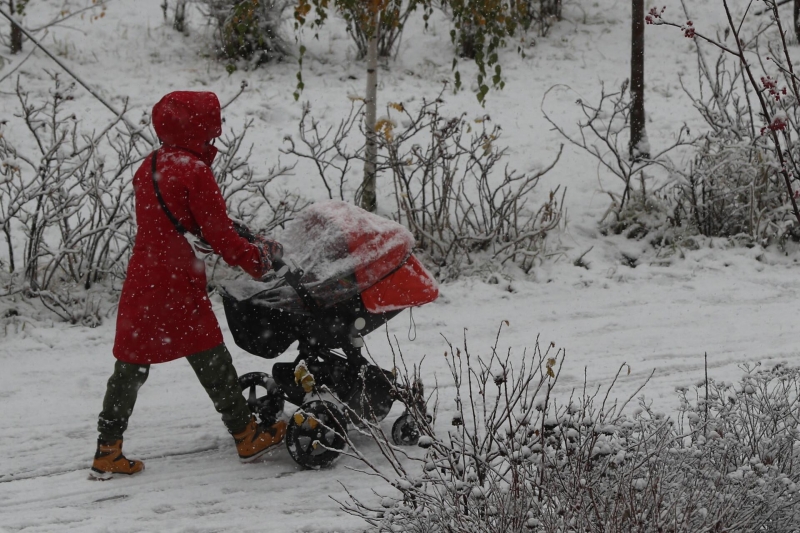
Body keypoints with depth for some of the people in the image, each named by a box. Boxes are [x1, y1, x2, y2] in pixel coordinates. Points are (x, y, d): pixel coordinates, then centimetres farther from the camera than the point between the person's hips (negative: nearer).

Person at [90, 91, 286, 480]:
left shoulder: (148, 167, 10)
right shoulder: (195, 171, -13)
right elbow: (218, 233, -13)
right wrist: (256, 258, 3)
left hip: (141, 276, 7)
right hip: (177, 279, -7)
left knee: (130, 365, 10)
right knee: (212, 361, 6)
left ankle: (107, 451, 10)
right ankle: (246, 437, 19)